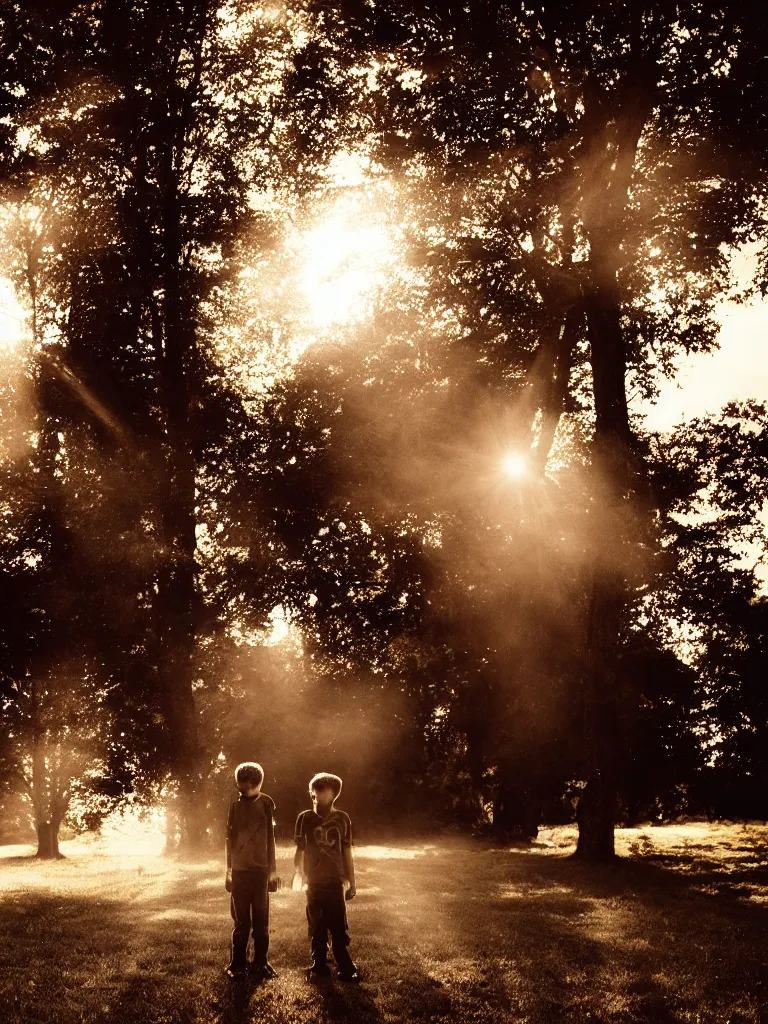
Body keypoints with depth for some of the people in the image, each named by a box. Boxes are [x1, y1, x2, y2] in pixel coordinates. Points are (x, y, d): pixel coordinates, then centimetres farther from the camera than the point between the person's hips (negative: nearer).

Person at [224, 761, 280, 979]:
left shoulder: (266, 804, 0)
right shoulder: (235, 805, 4)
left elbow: (270, 839, 4)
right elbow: (229, 839, 8)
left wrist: (273, 871, 3)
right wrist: (228, 871, 6)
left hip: (260, 870, -1)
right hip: (239, 870, 1)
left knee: (261, 921, 1)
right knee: (241, 921, 4)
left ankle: (261, 963, 8)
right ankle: (237, 963, 11)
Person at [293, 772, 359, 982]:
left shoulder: (342, 819, 2)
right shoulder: (305, 818, 0)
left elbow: (347, 853, 7)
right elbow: (300, 851, 7)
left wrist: (351, 883, 7)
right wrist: (299, 877, 1)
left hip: (335, 882, 0)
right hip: (314, 883, 0)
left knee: (339, 929, -3)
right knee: (317, 928, 5)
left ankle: (346, 969, 3)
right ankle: (319, 967, 16)